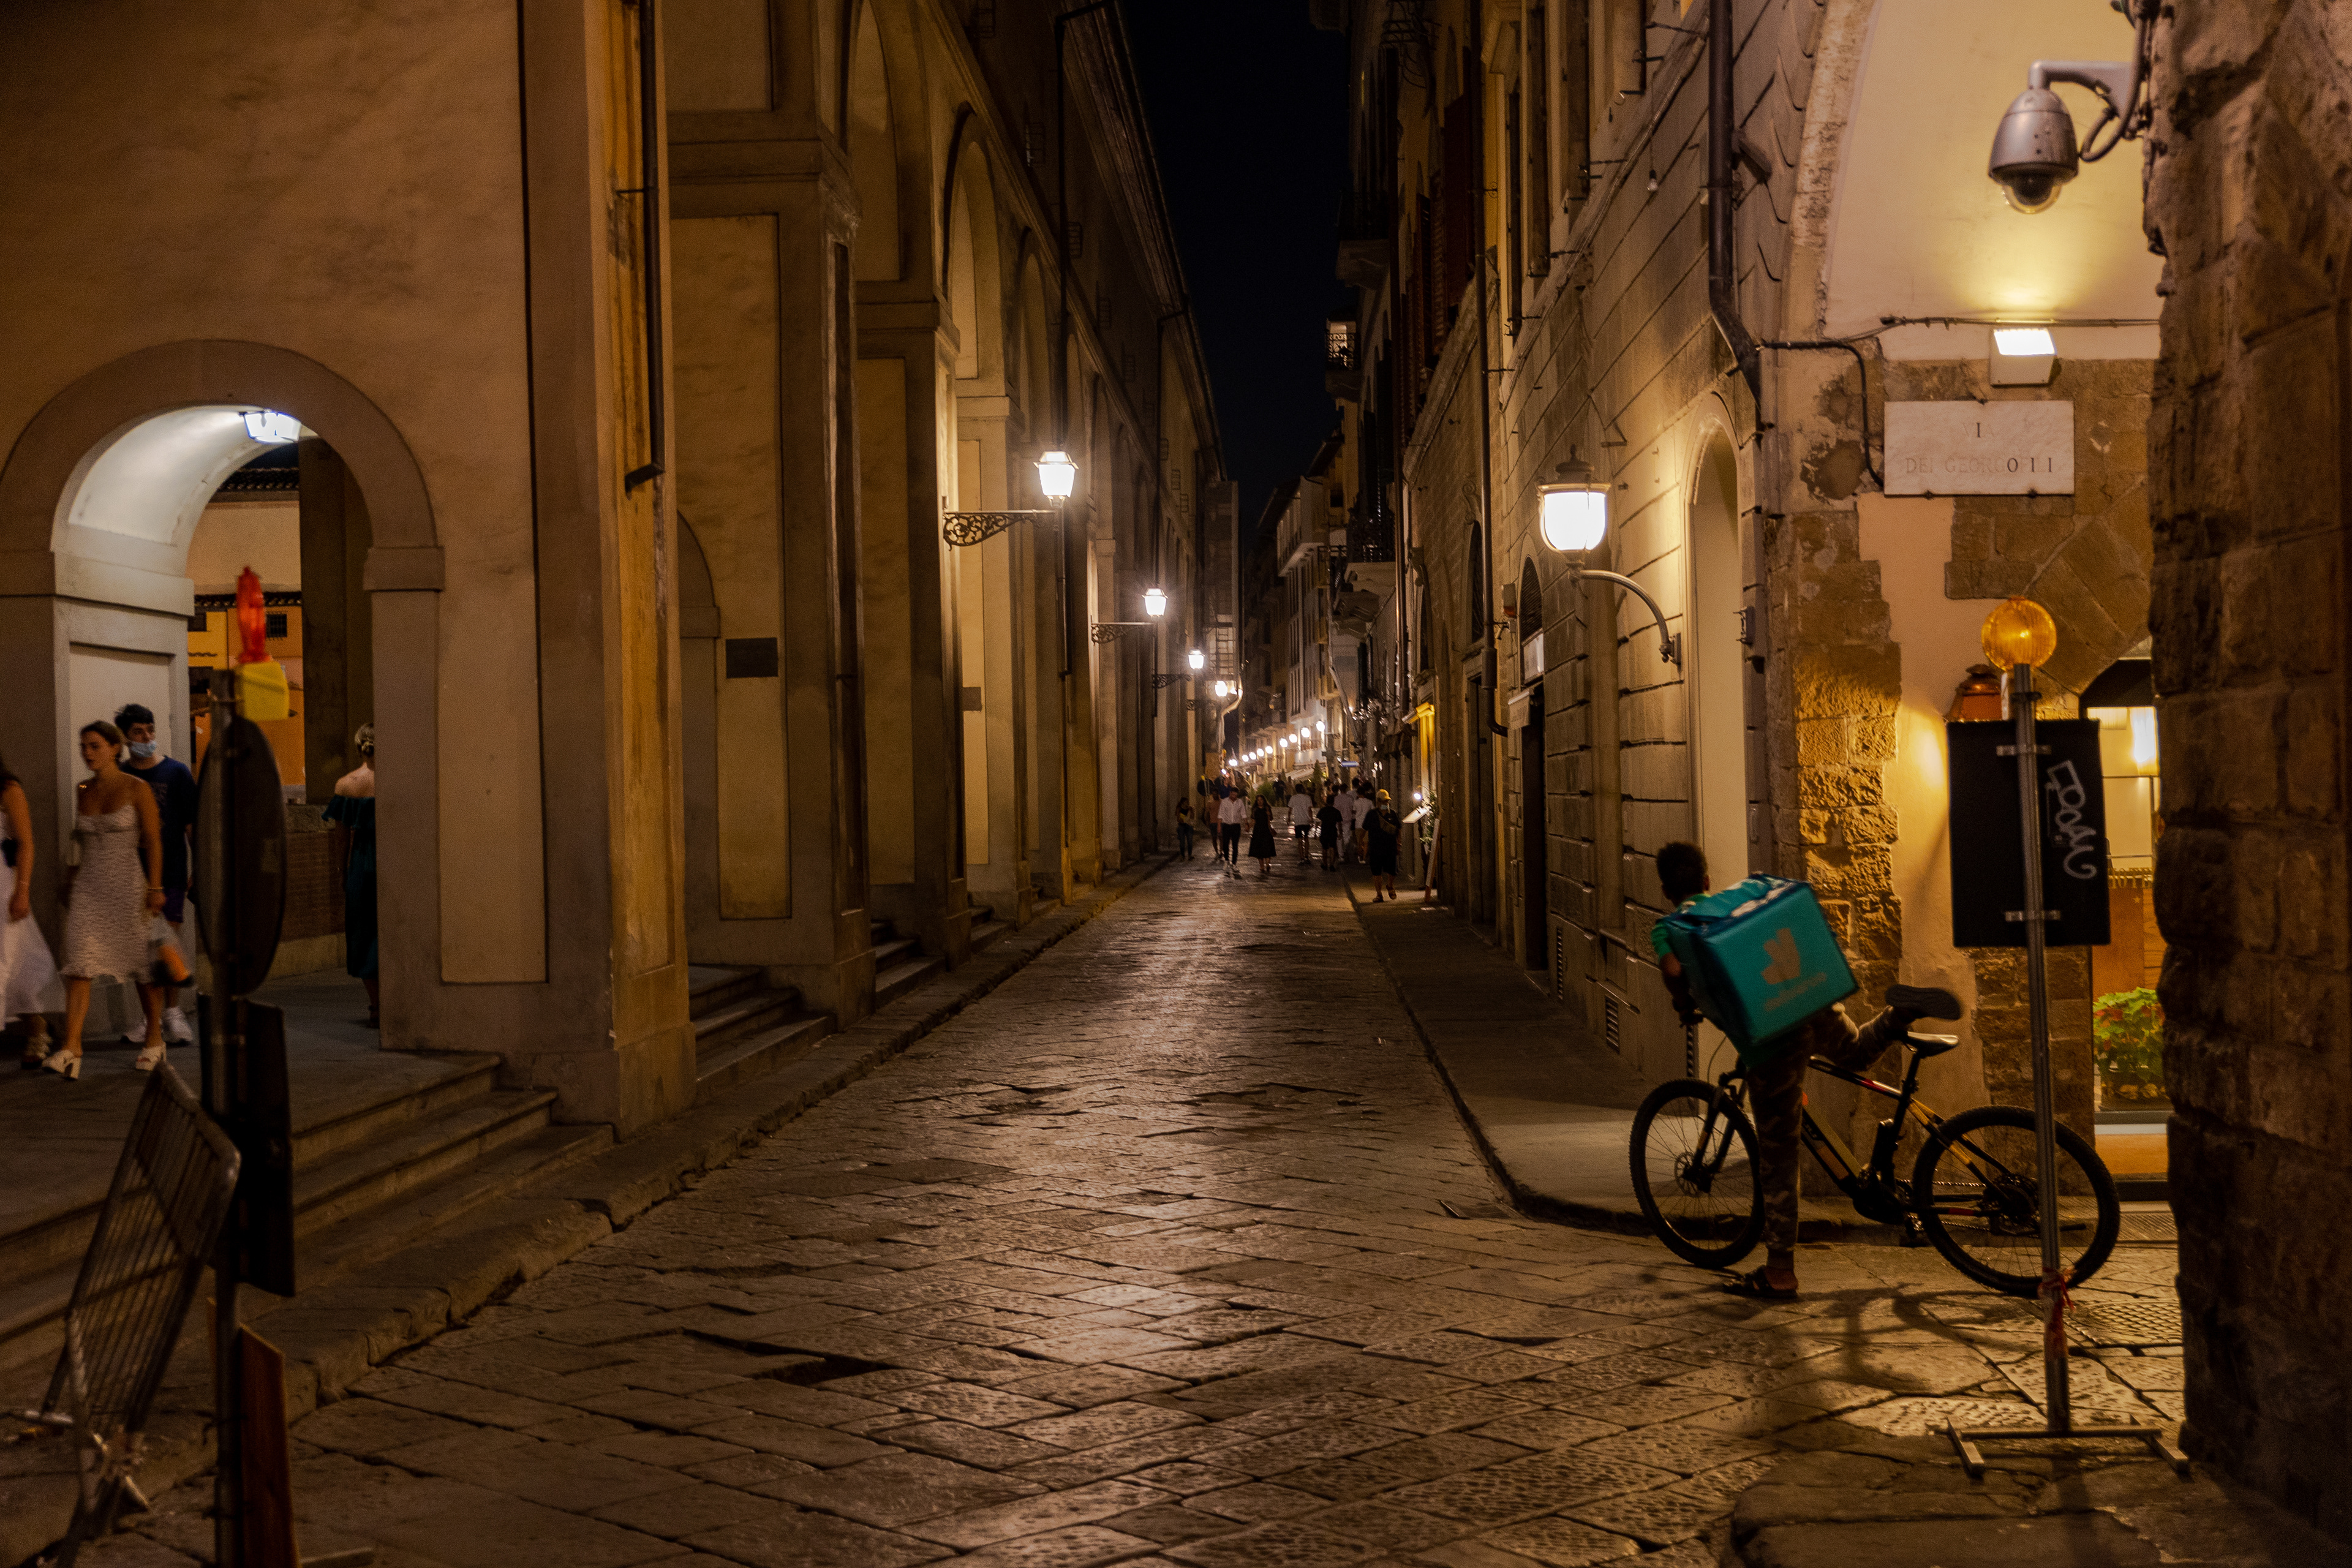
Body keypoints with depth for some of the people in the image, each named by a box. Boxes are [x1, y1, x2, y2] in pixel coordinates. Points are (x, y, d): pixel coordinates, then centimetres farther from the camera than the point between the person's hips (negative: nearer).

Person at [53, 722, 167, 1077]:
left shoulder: (137, 790, -5)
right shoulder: (83, 792, 9)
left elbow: (153, 841, -7)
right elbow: (82, 839, 18)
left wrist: (155, 889, -13)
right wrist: (71, 880, 17)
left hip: (128, 886, -4)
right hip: (89, 889, 4)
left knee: (143, 965, 7)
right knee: (79, 967, -9)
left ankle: (154, 1039, 25)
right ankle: (70, 1052, -16)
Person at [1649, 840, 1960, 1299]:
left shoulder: (1667, 928, 8)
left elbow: (1673, 969, -12)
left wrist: (1686, 1007, 7)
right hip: (1811, 997, 5)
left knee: (1777, 1159, 4)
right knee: (1858, 1053, 37)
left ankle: (1780, 1274, 9)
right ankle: (1902, 1012, 7)